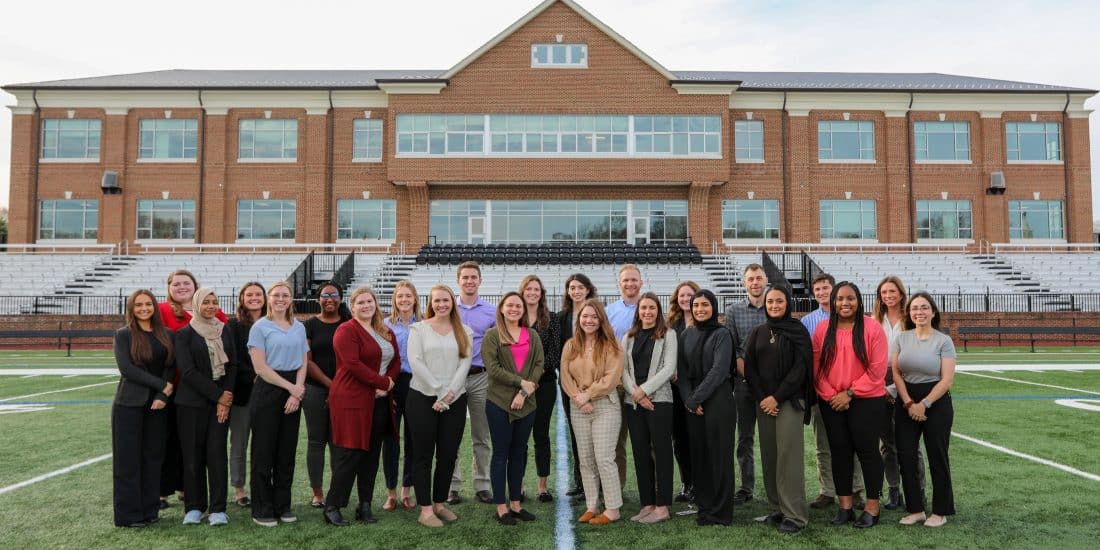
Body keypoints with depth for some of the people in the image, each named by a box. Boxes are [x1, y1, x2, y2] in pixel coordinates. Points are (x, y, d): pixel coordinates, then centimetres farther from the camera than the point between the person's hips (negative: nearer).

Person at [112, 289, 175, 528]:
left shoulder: (167, 335, 8)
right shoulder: (123, 335, -1)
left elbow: (171, 367, 2)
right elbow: (126, 368, -11)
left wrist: (163, 395, -14)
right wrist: (162, 385, -14)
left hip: (157, 404, 3)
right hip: (129, 404, -3)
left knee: (153, 456, 7)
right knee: (128, 458, 1)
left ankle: (150, 510, 17)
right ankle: (128, 514, 10)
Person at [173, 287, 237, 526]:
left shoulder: (225, 331, 11)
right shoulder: (184, 334, 0)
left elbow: (232, 365, 8)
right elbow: (188, 371, -8)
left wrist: (227, 395, -6)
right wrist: (217, 395, -11)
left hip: (222, 400, 2)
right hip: (192, 402, -2)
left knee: (217, 452, -2)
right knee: (193, 454, 1)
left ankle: (218, 509, 1)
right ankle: (194, 507, 13)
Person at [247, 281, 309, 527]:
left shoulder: (299, 328, 11)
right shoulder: (260, 327, -2)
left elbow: (303, 364, 8)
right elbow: (260, 367, -9)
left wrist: (297, 393, -6)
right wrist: (290, 387, -11)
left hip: (293, 393, 4)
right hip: (268, 390, -4)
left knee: (287, 451, 8)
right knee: (264, 451, 1)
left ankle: (282, 505, 18)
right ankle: (262, 509, 10)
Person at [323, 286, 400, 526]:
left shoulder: (387, 333, 16)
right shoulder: (346, 331, -8)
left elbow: (396, 361, 14)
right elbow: (352, 364, -18)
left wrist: (387, 384, -6)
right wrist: (384, 382, -15)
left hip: (379, 402, 7)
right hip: (351, 400, -7)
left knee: (372, 455, 10)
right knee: (349, 454, -5)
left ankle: (365, 506, 19)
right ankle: (332, 507, 6)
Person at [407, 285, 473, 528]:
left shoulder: (464, 332, 10)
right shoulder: (418, 328, 4)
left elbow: (465, 364, 0)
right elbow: (415, 361, -7)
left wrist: (449, 393, -13)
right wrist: (438, 391, -14)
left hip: (455, 400, 3)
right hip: (423, 398, -2)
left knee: (448, 455, 6)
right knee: (423, 455, 1)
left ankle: (440, 503, 20)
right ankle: (425, 510, 6)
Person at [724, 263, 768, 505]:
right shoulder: (733, 311, 6)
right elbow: (730, 349, 3)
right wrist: (747, 373, -9)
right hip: (744, 382, 1)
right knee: (745, 437, 6)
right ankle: (746, 487, 14)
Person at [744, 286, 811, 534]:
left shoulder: (797, 331, 0)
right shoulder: (757, 333, 12)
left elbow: (800, 367, -7)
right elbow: (749, 367, 8)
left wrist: (777, 397, -12)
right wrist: (761, 398, -5)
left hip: (789, 400, -4)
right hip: (763, 401, 4)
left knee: (788, 455, -8)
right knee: (769, 455, 3)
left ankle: (794, 515, -4)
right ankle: (777, 508, 12)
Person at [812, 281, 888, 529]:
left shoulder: (872, 328, -7)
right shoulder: (822, 329, 3)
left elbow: (877, 370, -10)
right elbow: (816, 368, 2)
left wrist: (850, 393, -11)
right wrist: (831, 395, -8)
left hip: (866, 401, -3)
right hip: (832, 402, 3)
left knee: (867, 450, 2)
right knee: (839, 451, 9)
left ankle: (872, 507, 14)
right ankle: (844, 506, 20)